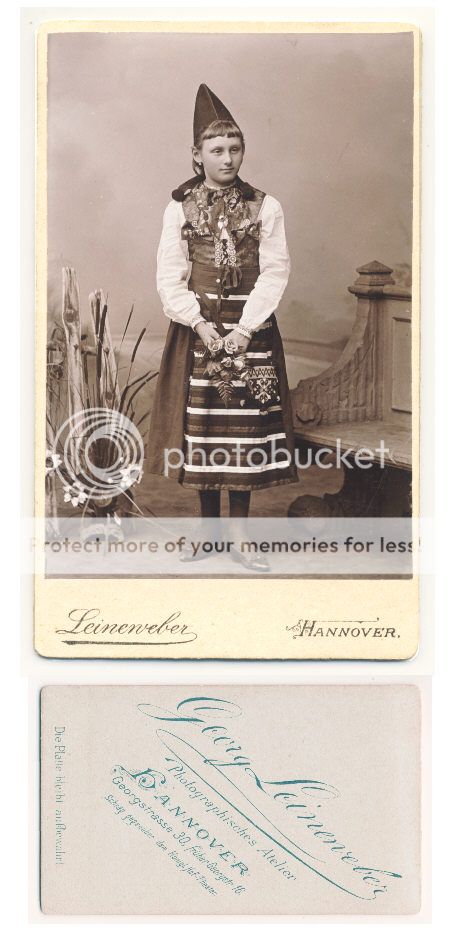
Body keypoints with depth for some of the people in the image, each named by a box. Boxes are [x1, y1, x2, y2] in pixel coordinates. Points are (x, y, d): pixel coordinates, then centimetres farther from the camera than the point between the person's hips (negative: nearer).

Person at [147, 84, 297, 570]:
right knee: (201, 418, 4)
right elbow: (170, 276, -1)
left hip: (250, 328, -1)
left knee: (246, 422, -1)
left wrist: (244, 329, -14)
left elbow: (275, 272, -4)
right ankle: (209, 525, 18)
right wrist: (200, 323, -13)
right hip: (197, 326, 1)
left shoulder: (265, 207, 1)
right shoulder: (180, 208, 4)